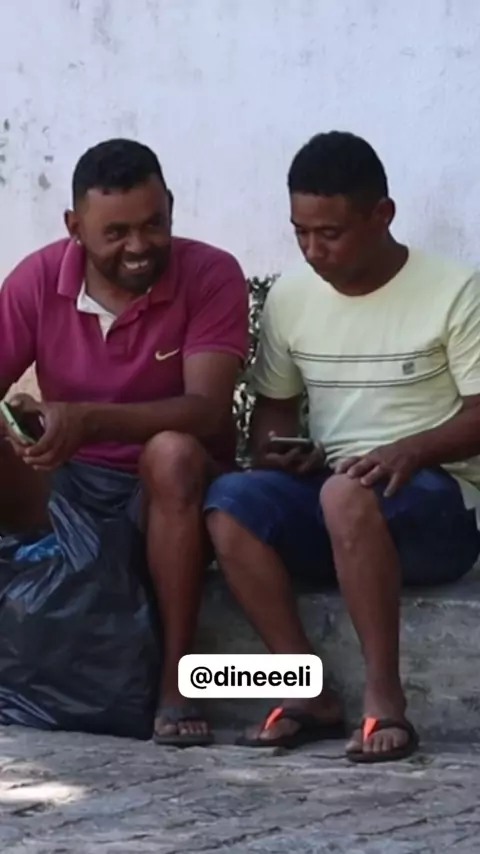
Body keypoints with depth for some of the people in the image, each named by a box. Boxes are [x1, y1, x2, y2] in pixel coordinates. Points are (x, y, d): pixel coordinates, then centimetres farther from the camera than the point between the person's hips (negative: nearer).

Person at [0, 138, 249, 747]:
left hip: (170, 491, -3)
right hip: (65, 484, 3)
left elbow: (207, 410, -25)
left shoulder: (212, 276, -14)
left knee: (172, 452, -36)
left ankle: (174, 683, -31)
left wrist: (89, 420, -40)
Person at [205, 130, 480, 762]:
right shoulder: (289, 299, 9)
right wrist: (272, 453, -5)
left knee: (346, 491, -38)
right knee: (229, 502, -26)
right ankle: (310, 692, -21)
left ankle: (385, 699, -29)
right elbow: (274, 407, 18)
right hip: (326, 501, 5)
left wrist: (412, 450, -25)